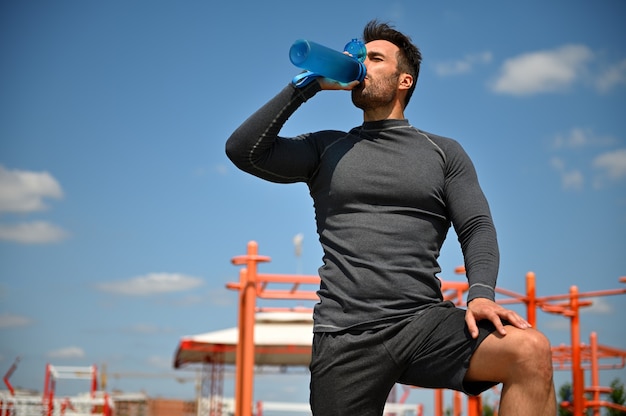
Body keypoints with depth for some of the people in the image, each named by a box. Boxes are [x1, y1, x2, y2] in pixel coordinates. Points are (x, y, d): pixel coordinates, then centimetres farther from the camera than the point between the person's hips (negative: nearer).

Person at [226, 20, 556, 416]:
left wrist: (481, 293, -13)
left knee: (531, 351, -25)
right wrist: (309, 85, 6)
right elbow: (243, 150, 5)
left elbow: (477, 228, 7)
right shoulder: (326, 149, 17)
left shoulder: (444, 152, 16)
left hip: (424, 322, 0)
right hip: (345, 335, 0)